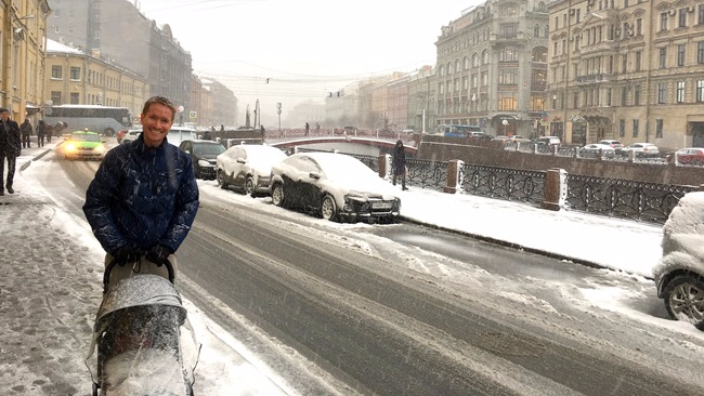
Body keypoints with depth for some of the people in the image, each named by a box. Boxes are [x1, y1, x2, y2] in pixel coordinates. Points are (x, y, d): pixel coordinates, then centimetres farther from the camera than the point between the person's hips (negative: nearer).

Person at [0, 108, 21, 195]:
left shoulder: (13, 124, 5)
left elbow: (18, 137, 7)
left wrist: (19, 148, 2)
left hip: (11, 149, 1)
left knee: (11, 169, 5)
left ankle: (9, 185, 26)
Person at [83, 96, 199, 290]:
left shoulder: (181, 161, 0)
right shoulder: (118, 157, -7)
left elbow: (189, 203, 3)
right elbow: (95, 203, -4)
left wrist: (169, 244, -7)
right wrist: (115, 244, -11)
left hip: (161, 254, 2)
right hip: (123, 254, -1)